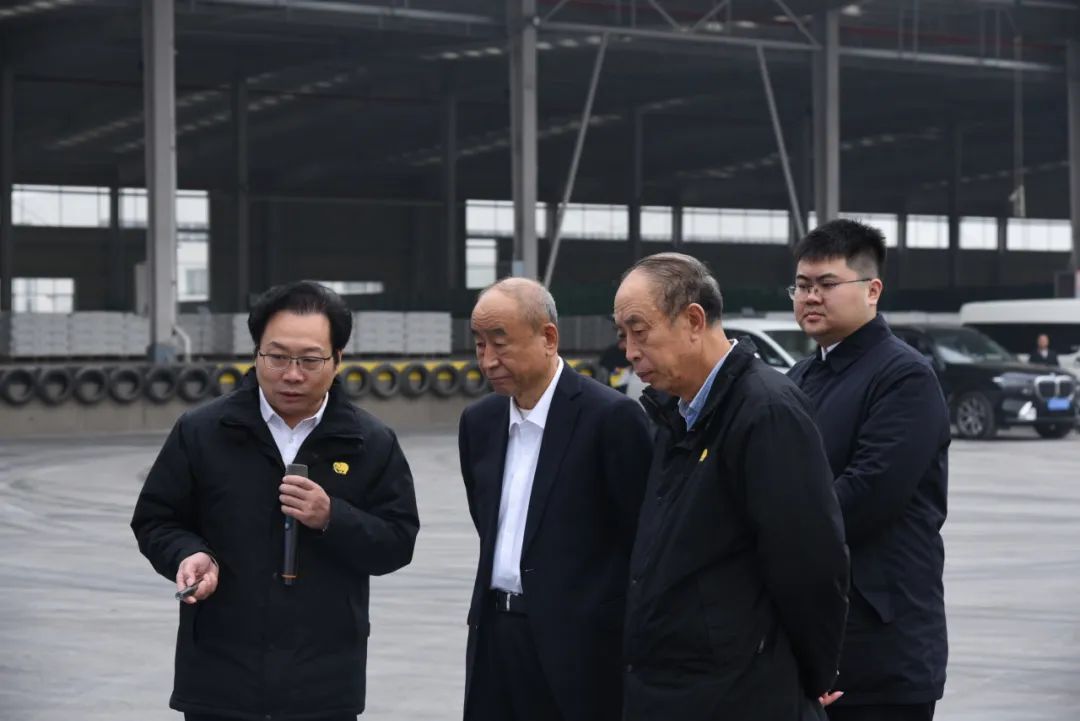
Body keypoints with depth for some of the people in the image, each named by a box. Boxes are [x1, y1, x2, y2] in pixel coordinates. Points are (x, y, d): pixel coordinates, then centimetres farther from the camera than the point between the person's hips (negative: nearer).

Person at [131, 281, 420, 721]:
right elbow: (155, 521, 7)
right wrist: (190, 555, -14)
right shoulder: (200, 432, 1)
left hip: (324, 686, 1)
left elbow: (398, 542, 2)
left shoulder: (372, 444, 2)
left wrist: (332, 519, -15)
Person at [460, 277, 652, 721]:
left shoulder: (611, 416, -11)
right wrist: (491, 610, 15)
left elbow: (646, 539, -9)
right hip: (494, 639, 6)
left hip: (580, 646, -6)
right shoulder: (479, 422, 10)